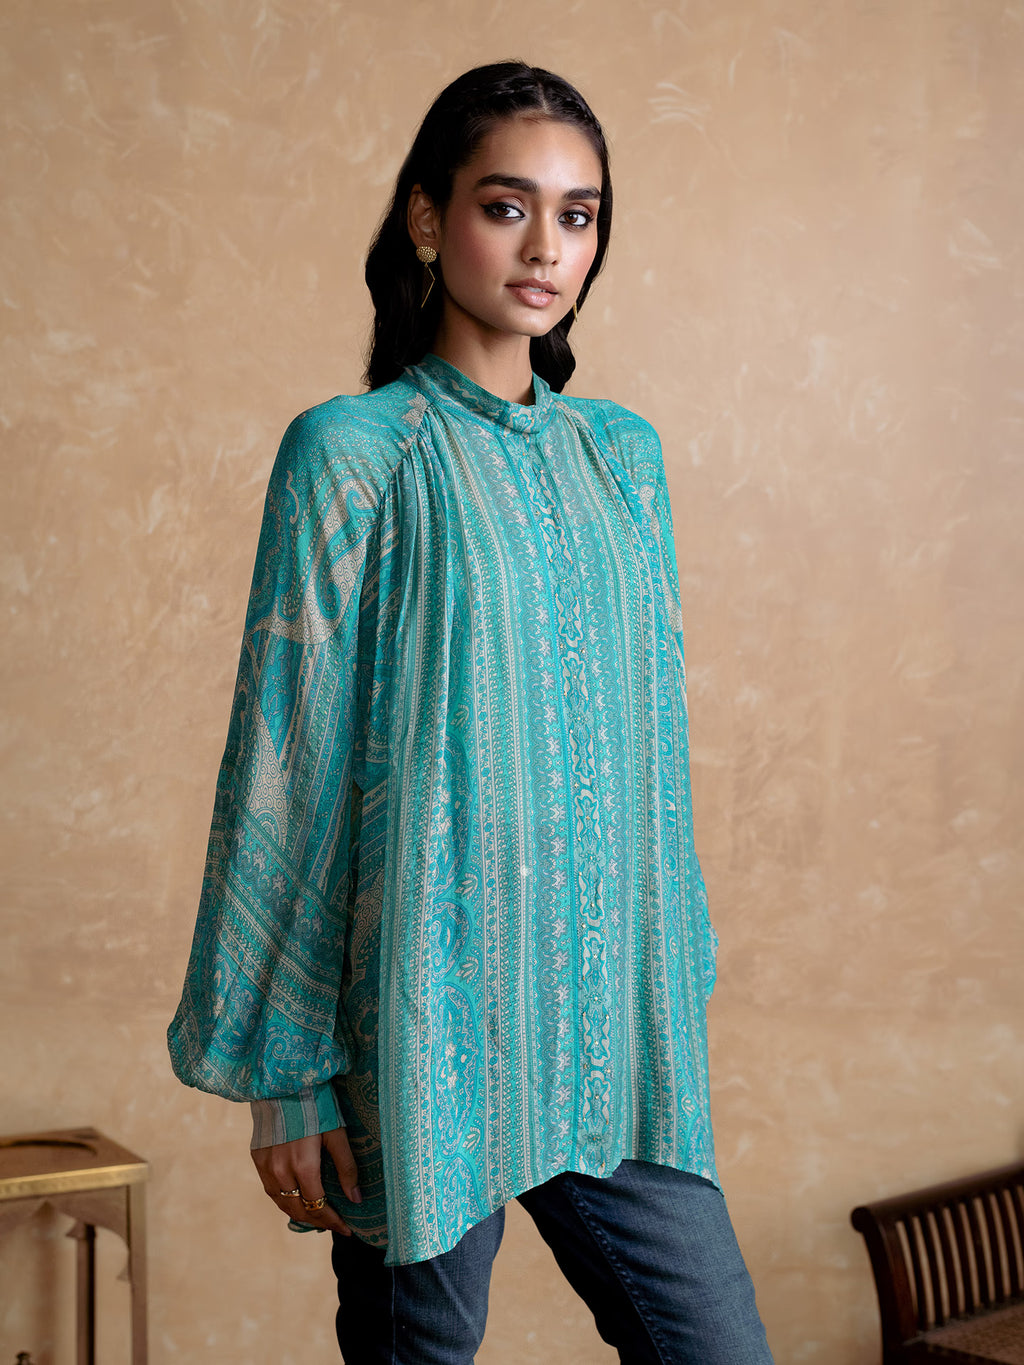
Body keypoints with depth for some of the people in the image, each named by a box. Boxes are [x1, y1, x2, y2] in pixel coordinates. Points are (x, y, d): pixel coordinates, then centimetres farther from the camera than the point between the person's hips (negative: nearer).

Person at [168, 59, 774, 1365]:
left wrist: (676, 990, 15)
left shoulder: (621, 453, 11)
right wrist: (282, 1065, -7)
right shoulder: (353, 452, -5)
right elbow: (285, 764, -6)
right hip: (429, 1020, -4)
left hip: (613, 1019, 5)